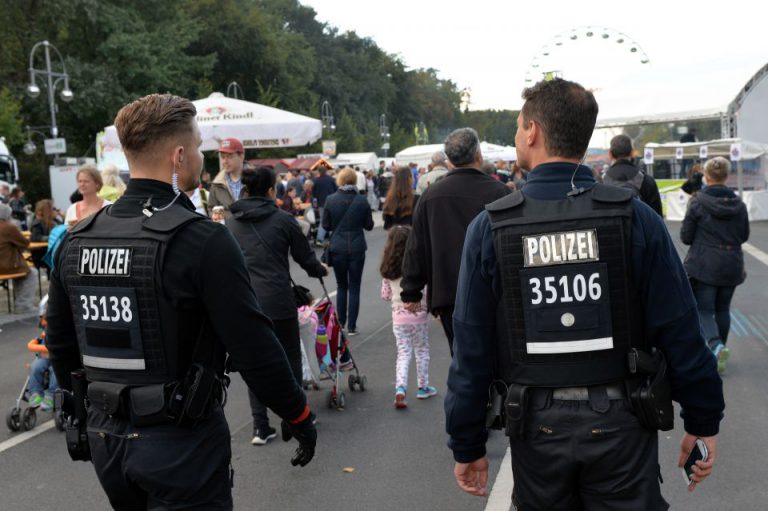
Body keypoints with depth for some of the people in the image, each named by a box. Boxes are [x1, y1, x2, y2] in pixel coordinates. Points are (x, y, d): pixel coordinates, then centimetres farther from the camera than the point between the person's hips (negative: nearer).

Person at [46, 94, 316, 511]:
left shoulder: (75, 242, 1)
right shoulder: (203, 240, -19)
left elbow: (61, 347, 10)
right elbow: (254, 349, -19)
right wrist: (298, 416, -5)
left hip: (106, 440, 7)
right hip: (182, 446, -6)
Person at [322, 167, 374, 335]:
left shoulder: (330, 200, -7)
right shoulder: (362, 200, -6)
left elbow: (326, 226, 0)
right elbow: (369, 225, 1)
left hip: (337, 248, 1)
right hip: (357, 248, -1)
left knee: (341, 286, 15)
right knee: (354, 287, 6)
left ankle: (340, 323, 17)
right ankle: (351, 326, 7)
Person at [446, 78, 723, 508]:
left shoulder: (490, 228, -8)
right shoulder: (635, 217, -9)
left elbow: (472, 349, -5)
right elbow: (680, 332, -8)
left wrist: (468, 445, 5)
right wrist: (703, 421, 6)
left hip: (537, 426, 1)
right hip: (620, 424, -1)